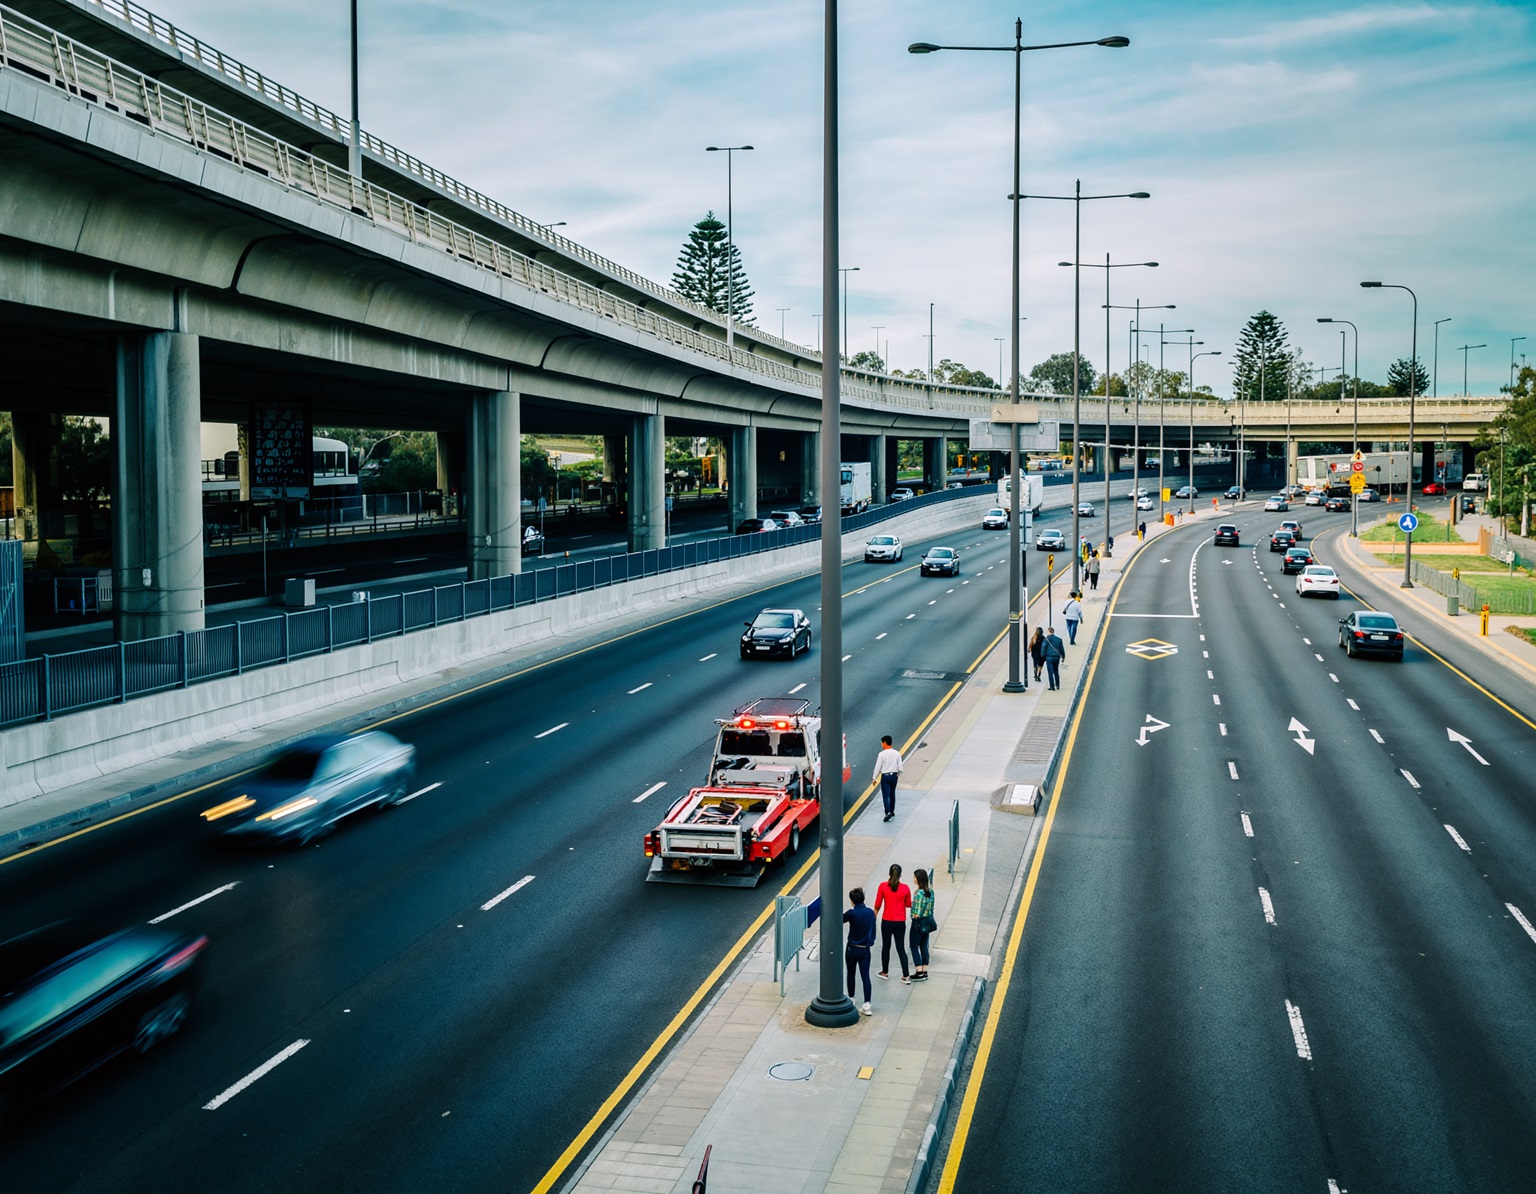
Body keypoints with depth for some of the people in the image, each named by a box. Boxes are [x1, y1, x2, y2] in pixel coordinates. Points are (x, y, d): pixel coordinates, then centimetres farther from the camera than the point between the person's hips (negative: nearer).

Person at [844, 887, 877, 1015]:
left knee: (851, 974, 17)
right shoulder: (871, 912, -1)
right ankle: (867, 1004, -6)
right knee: (865, 976, 1)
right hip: (866, 949, 3)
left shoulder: (852, 913, -18)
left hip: (852, 949, -3)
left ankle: (851, 998, 30)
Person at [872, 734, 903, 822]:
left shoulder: (882, 754, -13)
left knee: (886, 795, -5)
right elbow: (900, 767, 2)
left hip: (885, 776, -5)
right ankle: (892, 811, 30)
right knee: (892, 794, 19)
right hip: (894, 775, 5)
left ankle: (888, 812, -19)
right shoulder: (897, 753, -1)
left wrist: (875, 778, 1)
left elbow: (878, 767, -9)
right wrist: (898, 774, 22)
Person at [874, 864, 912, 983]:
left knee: (886, 947, 16)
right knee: (901, 948, 9)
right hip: (900, 923, 1)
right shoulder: (905, 888, -9)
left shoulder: (883, 886, -11)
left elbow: (877, 905, -5)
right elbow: (908, 904, 4)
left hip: (886, 922, -1)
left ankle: (885, 972, 28)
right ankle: (906, 976, 6)